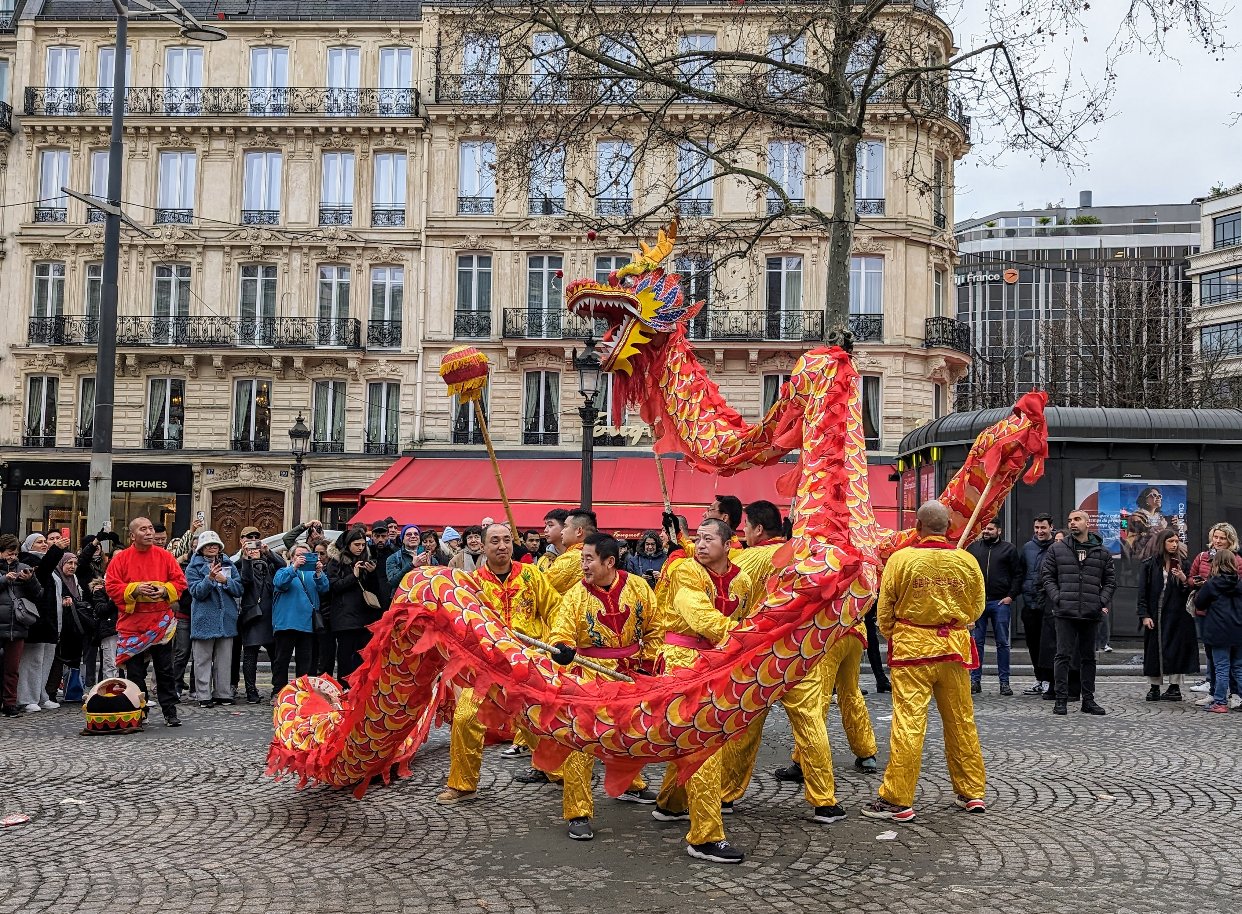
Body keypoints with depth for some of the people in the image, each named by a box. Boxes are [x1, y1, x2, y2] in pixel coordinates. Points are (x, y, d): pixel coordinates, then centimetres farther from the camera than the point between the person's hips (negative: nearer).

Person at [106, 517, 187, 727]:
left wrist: (165, 590, -16)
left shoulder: (165, 556, 3)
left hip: (161, 622, 1)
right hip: (132, 622, -1)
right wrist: (135, 590, -19)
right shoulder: (121, 558, 0)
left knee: (165, 670, 6)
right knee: (135, 671, 5)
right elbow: (111, 586, -5)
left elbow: (180, 582, 3)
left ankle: (170, 711, 13)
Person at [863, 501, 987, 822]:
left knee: (908, 723, -3)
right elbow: (976, 608, 11)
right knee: (961, 721, 14)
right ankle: (972, 793, 24)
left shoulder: (901, 559, -9)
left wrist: (891, 635, 18)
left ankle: (897, 800, 0)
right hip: (954, 649, 3)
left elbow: (885, 611, -1)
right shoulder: (967, 561, -1)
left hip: (912, 649, -3)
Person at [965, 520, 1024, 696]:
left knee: (1002, 643, 3)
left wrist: (1011, 596, -5)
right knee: (977, 642, 3)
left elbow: (1017, 574, 5)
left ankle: (1004, 682, 9)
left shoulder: (1009, 549, 6)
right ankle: (975, 680, 9)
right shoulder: (973, 547, 10)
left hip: (1000, 602, -1)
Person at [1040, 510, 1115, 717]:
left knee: (1088, 657, 10)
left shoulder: (1102, 552, 10)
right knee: (1063, 655, -4)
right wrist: (1057, 598, -7)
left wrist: (1103, 602, 1)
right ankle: (1061, 699, 1)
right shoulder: (1057, 549, 5)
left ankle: (1088, 699, 18)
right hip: (1065, 613, -2)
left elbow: (1110, 580, 14)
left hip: (1091, 614, 2)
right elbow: (1046, 576, 5)